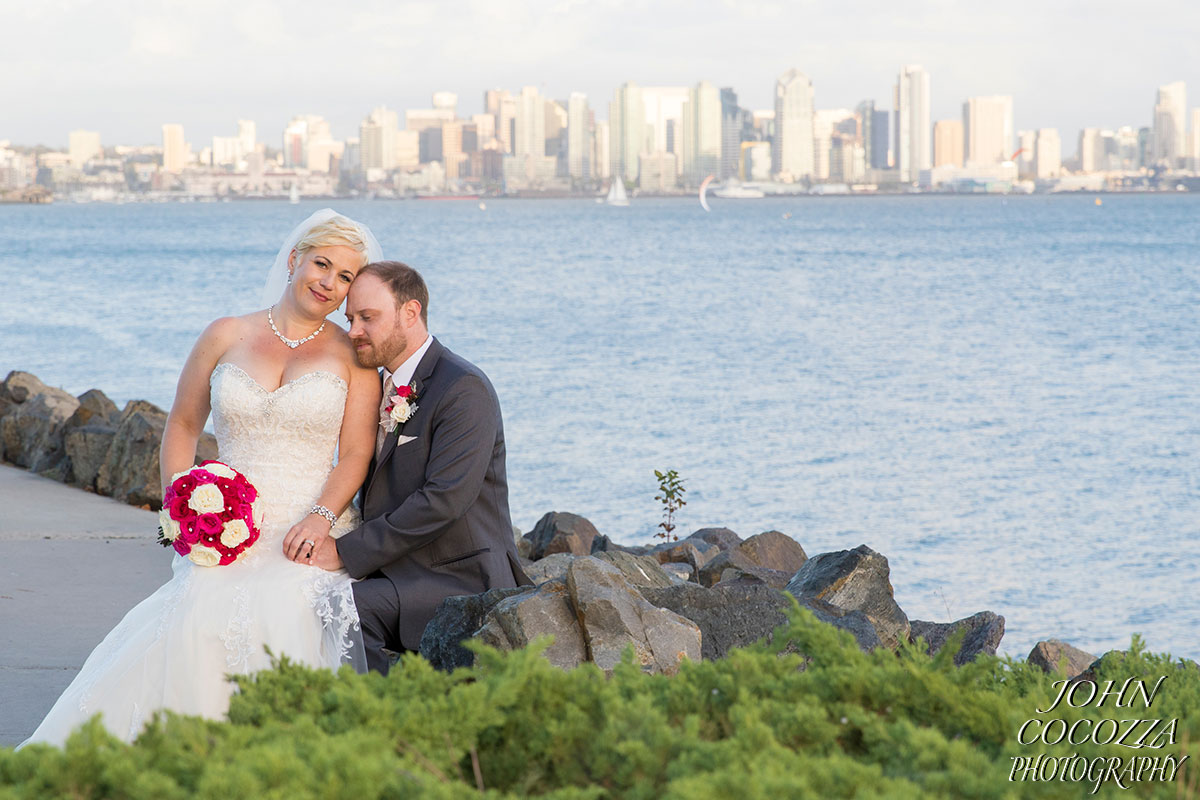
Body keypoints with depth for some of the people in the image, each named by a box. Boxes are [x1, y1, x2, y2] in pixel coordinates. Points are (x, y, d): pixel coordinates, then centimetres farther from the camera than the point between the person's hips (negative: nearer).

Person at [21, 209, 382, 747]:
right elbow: (183, 425, 19)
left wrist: (322, 516, -16)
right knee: (195, 625, -30)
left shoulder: (353, 355, 8)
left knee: (280, 617, -33)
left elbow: (356, 453, 1)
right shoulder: (227, 337, 13)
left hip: (307, 540, -1)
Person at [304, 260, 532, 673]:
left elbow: (444, 500, -22)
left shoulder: (464, 388, -13)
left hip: (462, 581, -8)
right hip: (399, 575, 8)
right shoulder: (383, 388, 15)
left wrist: (347, 551, -20)